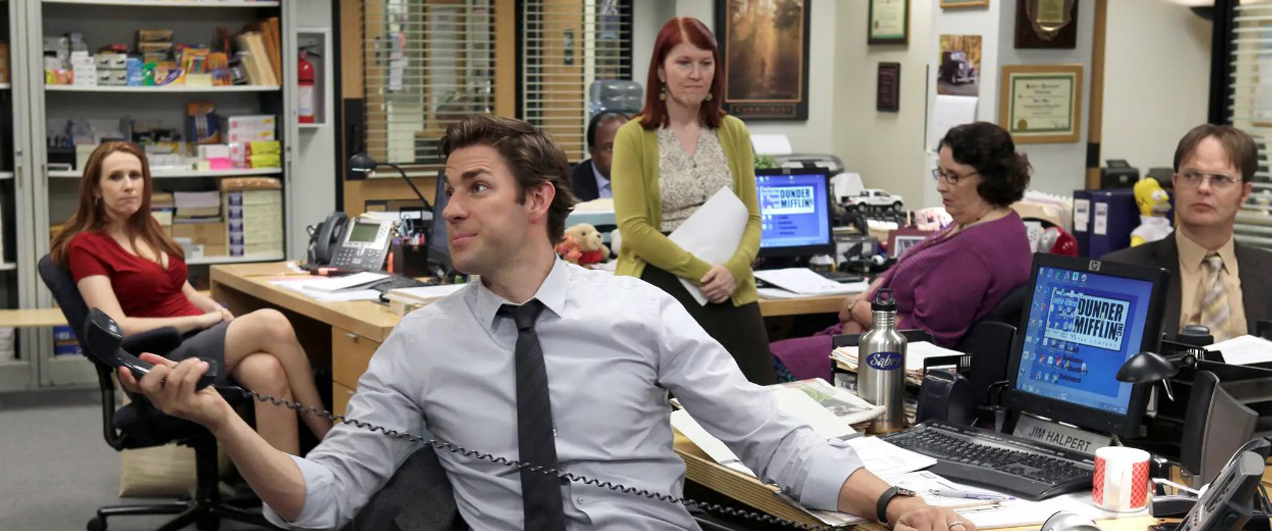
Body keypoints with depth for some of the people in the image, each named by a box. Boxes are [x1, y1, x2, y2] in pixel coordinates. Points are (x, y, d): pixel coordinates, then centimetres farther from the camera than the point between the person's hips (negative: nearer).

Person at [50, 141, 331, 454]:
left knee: (268, 371, -30)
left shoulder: (148, 229, 19)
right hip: (162, 356, -6)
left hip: (204, 334, 6)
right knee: (271, 323, -27)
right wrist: (200, 321, -11)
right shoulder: (86, 247, -2)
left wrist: (217, 310, 0)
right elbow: (118, 328, -12)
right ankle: (329, 438, -19)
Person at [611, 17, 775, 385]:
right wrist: (701, 271, -17)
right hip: (657, 291, -3)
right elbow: (633, 228, -10)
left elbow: (752, 218, 8)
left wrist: (733, 269, -13)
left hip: (729, 292, 4)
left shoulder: (734, 133, 10)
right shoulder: (633, 138, -2)